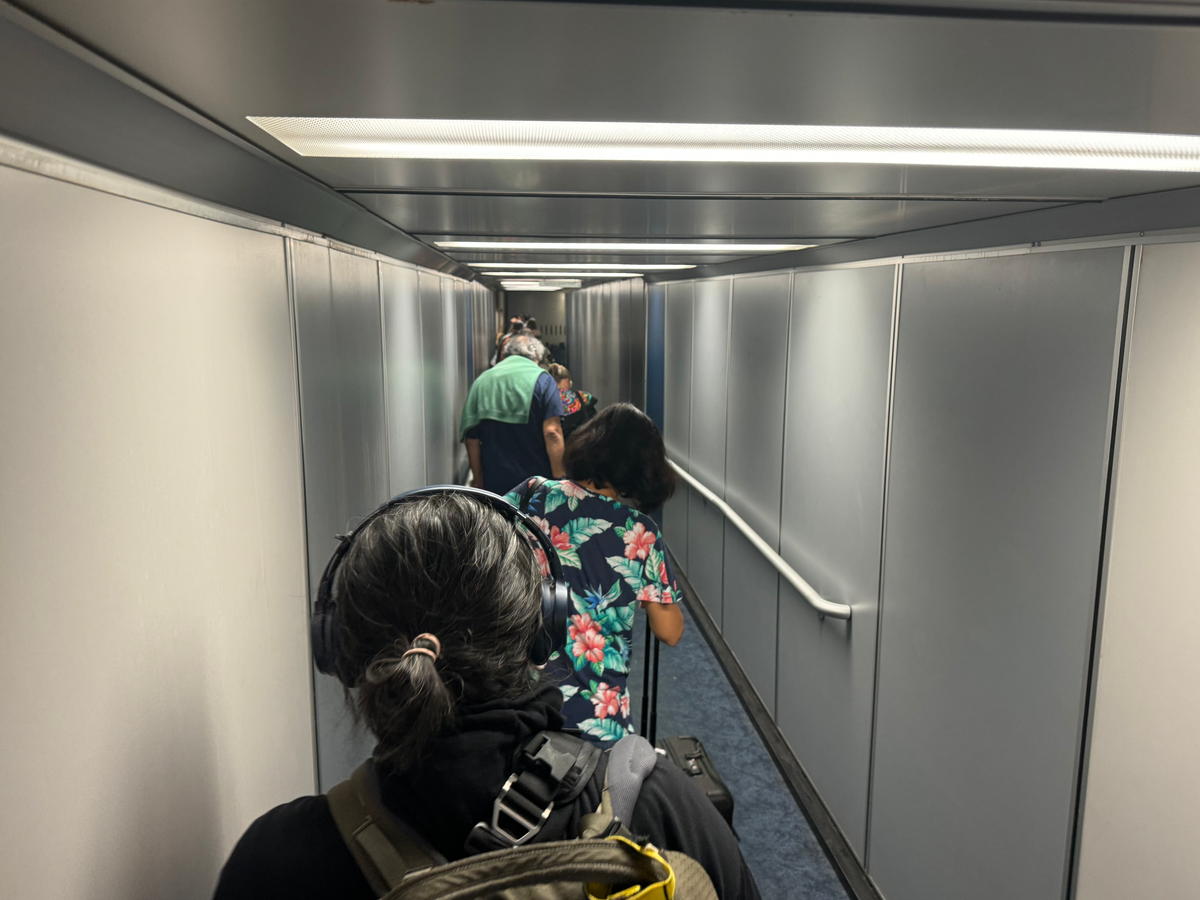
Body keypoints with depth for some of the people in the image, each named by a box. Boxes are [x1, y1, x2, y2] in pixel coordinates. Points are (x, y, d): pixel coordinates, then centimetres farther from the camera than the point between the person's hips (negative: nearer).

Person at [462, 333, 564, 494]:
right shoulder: (541, 379, -2)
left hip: (494, 483, 3)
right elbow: (552, 433, -12)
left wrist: (478, 481, 14)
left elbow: (471, 440, 7)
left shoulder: (481, 382, 9)